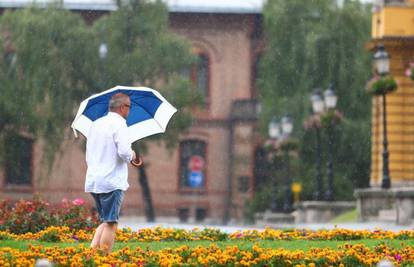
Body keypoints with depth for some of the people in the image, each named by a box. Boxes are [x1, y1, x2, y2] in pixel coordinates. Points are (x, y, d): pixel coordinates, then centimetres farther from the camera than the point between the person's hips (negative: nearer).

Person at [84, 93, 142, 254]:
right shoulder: (119, 124, -8)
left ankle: (92, 250, 1)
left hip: (93, 181, 7)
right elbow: (124, 151, -20)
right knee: (111, 223, -2)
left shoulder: (96, 124, 16)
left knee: (105, 221, 17)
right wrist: (132, 156, 3)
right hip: (112, 182, -7)